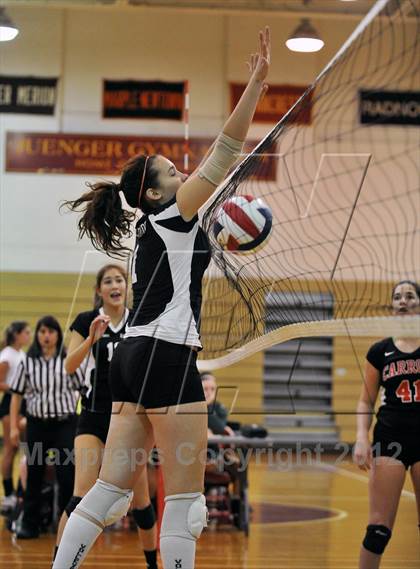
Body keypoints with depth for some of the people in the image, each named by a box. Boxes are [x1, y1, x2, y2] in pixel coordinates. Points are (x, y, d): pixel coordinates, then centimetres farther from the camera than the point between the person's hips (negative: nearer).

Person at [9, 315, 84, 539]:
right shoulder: (28, 361, 4)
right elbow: (17, 394, 6)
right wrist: (13, 426, 1)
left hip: (65, 423, -2)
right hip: (37, 423, 2)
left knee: (66, 474, -5)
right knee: (34, 474, 9)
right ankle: (29, 524, 18)